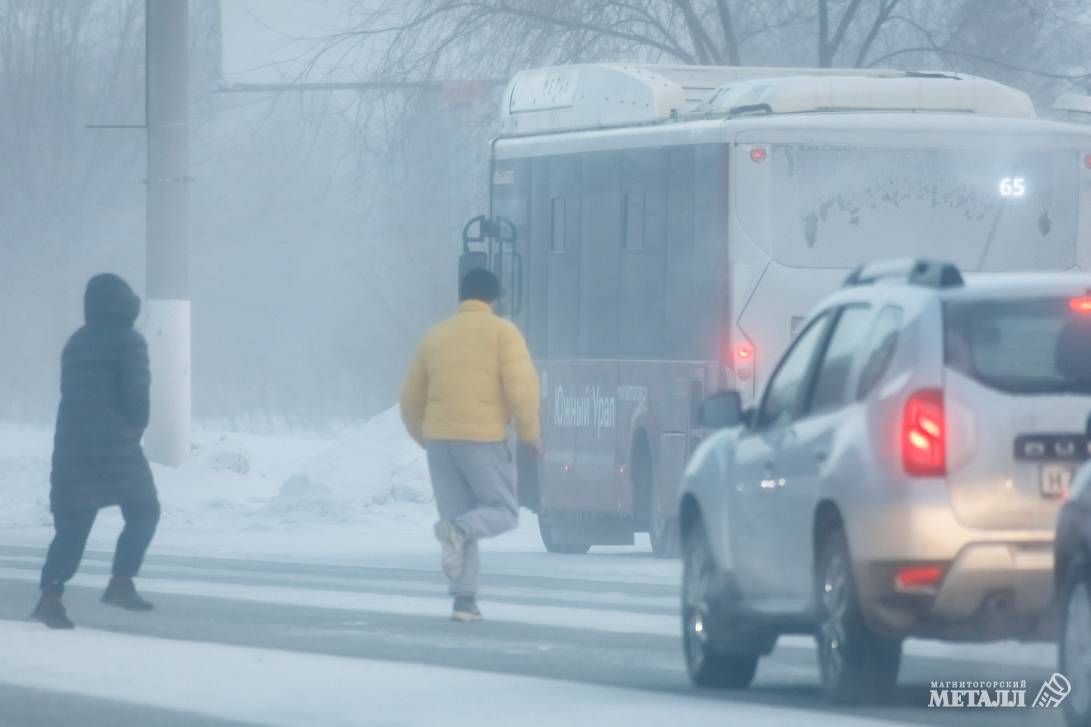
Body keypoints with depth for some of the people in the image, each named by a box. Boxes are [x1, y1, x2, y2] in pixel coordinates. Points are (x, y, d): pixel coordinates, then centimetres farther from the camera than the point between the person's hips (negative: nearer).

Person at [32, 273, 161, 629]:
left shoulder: (75, 343, 14)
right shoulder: (128, 341, -6)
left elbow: (72, 392, 16)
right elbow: (136, 393, -12)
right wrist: (137, 428, 7)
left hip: (71, 445, 6)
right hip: (115, 447, -6)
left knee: (71, 525, 6)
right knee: (143, 513, 12)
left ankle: (50, 596, -7)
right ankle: (121, 583, 2)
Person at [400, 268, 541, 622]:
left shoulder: (435, 337, 16)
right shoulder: (502, 331, 1)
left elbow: (411, 399, 19)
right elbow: (521, 385, -11)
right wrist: (530, 432, 2)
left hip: (439, 437, 4)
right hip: (483, 438, -4)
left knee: (460, 520, 11)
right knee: (503, 512, 8)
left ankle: (464, 600, 0)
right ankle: (457, 531, -23)